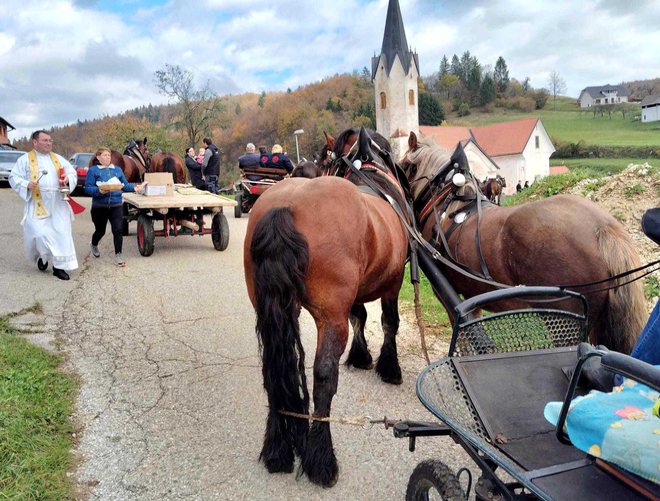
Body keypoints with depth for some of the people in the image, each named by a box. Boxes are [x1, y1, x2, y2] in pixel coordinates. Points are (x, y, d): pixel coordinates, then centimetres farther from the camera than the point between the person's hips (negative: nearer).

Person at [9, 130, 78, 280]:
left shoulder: (58, 158, 13)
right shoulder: (25, 159, 3)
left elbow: (73, 173, 12)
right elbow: (14, 178, 0)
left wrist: (68, 180, -11)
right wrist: (27, 184, -19)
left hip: (58, 204, 3)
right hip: (37, 204, -3)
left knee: (61, 234, -3)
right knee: (39, 234, -9)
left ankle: (59, 266, 4)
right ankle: (41, 257, 22)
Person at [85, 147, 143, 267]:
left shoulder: (117, 170, 12)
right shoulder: (93, 170, -1)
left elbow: (125, 185, 9)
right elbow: (87, 188, -9)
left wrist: (134, 187, -10)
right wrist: (99, 191, -27)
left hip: (116, 205, 2)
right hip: (99, 206, -2)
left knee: (118, 230, -10)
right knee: (100, 231, 15)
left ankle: (118, 256, -2)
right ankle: (93, 245, 48)